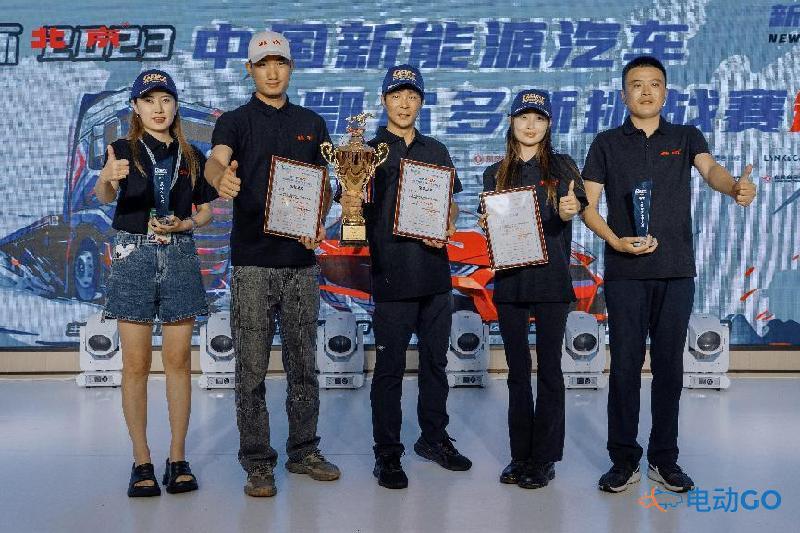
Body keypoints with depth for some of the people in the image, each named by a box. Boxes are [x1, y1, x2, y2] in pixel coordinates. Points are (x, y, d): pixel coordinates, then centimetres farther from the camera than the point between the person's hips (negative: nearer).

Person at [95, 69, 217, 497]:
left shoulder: (192, 156, 10)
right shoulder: (123, 150, 2)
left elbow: (206, 211, 14)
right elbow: (103, 197, -16)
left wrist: (184, 225, -7)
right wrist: (105, 178, -39)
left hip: (179, 257, 2)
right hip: (133, 256, -2)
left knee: (178, 360, 5)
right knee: (135, 363, 1)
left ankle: (178, 459, 13)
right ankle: (141, 462, 10)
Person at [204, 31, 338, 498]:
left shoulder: (312, 124, 13)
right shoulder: (235, 121, 2)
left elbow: (324, 187, 14)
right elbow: (215, 161, -19)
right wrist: (221, 179, -43)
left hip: (302, 261, 3)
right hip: (253, 261, -3)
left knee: (304, 363, 11)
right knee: (253, 367, 2)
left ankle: (304, 451, 24)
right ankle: (258, 463, 13)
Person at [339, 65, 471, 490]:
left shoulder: (436, 151, 14)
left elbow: (452, 204, 18)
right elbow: (355, 207, -4)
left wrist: (446, 226, -3)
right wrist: (349, 207, -27)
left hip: (435, 274, 5)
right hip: (392, 276, -4)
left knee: (435, 361, 14)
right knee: (389, 368, 1)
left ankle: (434, 438, 30)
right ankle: (387, 454, 12)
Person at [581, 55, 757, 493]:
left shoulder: (686, 138, 9)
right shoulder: (607, 143, 7)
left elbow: (710, 168, -12)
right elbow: (587, 206, 2)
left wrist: (735, 187, -36)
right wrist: (615, 241, -16)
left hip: (676, 271, 1)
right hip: (625, 272, -1)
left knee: (670, 365, 7)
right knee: (625, 364, 1)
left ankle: (664, 459, 19)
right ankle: (624, 460, 13)